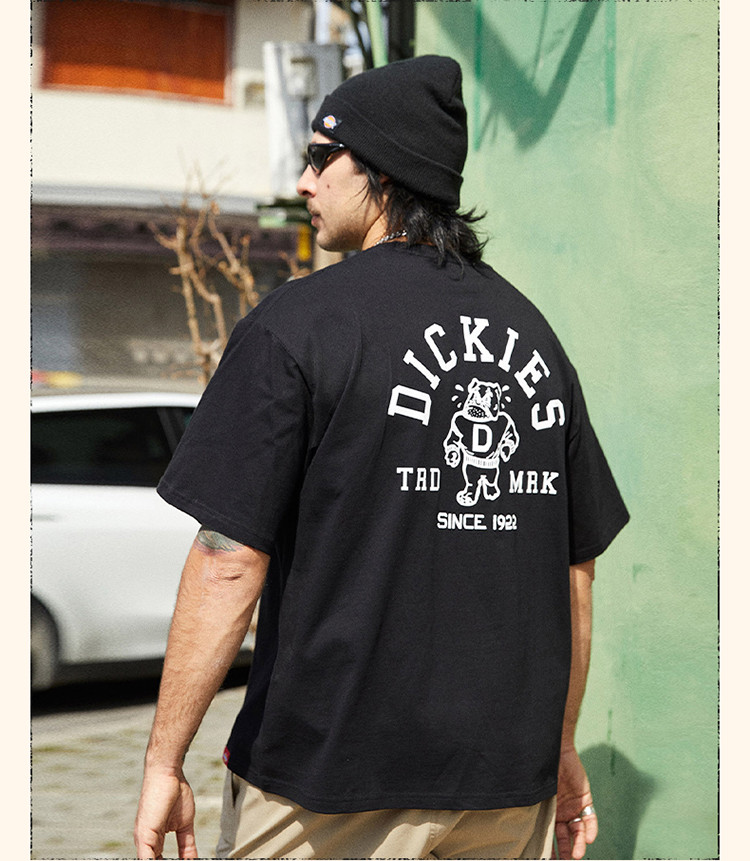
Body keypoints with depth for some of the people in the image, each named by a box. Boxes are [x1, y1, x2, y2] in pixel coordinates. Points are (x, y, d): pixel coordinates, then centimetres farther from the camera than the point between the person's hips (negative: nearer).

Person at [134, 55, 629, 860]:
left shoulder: (297, 324, -8)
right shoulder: (531, 332, 9)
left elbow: (231, 561, -14)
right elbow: (577, 567, 13)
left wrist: (164, 763, -9)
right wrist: (559, 747, 22)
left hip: (333, 779, -5)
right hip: (510, 779, 6)